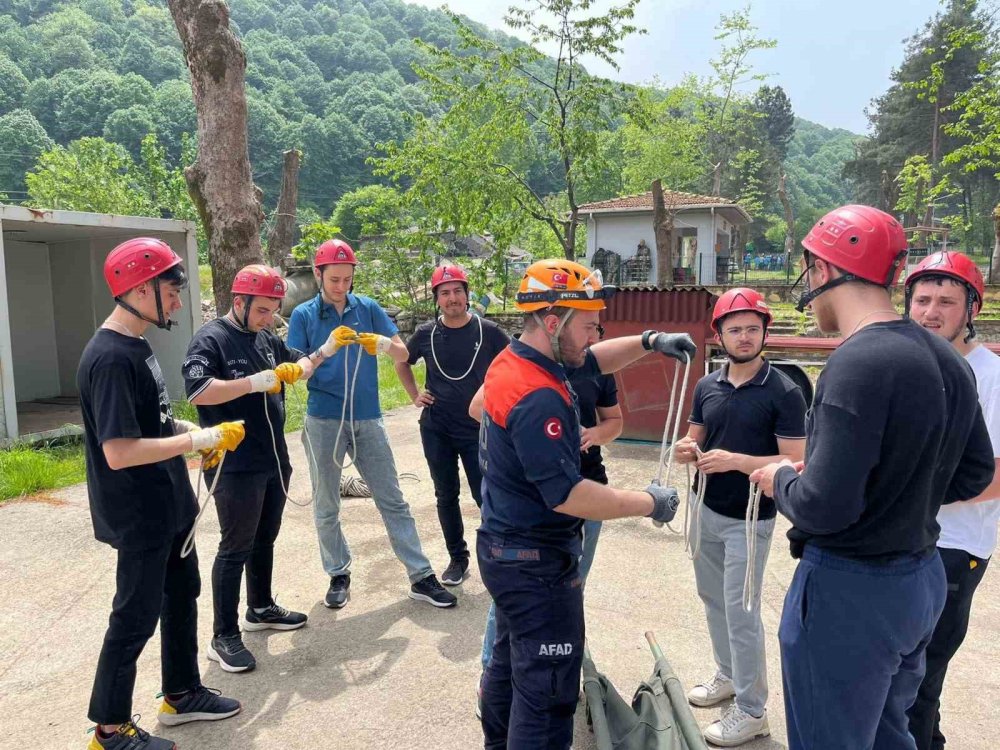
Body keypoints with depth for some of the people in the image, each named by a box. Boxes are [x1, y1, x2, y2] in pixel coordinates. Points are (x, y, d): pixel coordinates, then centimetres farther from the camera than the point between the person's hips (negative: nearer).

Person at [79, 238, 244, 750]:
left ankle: (181, 694, 38)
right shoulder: (110, 359, -24)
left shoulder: (136, 347, 7)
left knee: (182, 596, 20)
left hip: (169, 506, 10)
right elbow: (119, 452, -29)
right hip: (139, 517, -10)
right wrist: (200, 439, -23)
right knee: (135, 618, 5)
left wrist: (198, 436, 3)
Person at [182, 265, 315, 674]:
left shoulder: (266, 338, 10)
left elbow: (298, 361, 24)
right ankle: (224, 637, 11)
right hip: (236, 467, -8)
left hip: (275, 460, 8)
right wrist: (255, 383, -27)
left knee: (265, 539, 20)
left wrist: (298, 368, 0)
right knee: (235, 548, -1)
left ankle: (261, 608, 37)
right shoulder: (210, 339, -12)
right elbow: (198, 392, -25)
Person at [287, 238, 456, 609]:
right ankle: (339, 574, 28)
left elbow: (403, 354, 1)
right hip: (324, 422, 0)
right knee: (326, 508, 10)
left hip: (368, 419, 1)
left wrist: (384, 343, -21)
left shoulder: (368, 308, 3)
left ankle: (421, 576, 11)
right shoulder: (303, 315, 0)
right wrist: (327, 348, -23)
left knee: (393, 501, 5)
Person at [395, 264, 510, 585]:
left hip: (478, 430, -2)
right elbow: (402, 362, 18)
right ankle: (458, 558, 27)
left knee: (486, 496, 1)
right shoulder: (426, 334, -1)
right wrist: (414, 395, 7)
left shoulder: (488, 332, -7)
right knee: (446, 497, 12)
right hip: (436, 431, 3)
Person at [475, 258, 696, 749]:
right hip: (536, 562, -10)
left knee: (510, 661, 26)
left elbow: (591, 360, 16)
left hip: (505, 548, 10)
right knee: (547, 690, 4)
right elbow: (567, 496, -30)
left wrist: (648, 341, 2)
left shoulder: (512, 359, 2)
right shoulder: (537, 398, -28)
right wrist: (650, 503, -18)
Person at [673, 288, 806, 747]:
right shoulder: (706, 386, 3)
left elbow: (795, 463, -16)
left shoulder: (784, 392, -14)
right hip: (705, 511, 6)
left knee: (741, 611, 0)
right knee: (713, 600, 18)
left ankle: (751, 711, 16)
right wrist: (687, 451, -12)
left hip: (749, 519, -6)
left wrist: (735, 460, -27)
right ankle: (727, 675, 39)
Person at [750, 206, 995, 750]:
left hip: (848, 590, -8)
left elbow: (823, 506, -28)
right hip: (923, 580, 9)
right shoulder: (948, 361, 3)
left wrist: (781, 479, -8)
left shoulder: (858, 362, -25)